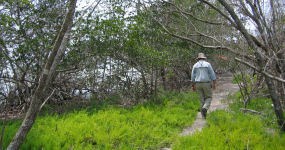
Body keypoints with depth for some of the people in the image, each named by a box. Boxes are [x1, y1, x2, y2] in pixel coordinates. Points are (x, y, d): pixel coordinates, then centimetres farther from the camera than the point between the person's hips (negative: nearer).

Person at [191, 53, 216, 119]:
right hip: (206, 83, -3)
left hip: (198, 84, 3)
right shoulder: (208, 64, -3)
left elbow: (193, 76, 3)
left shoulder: (195, 65, 4)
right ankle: (205, 108, -17)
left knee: (202, 99, 12)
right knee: (209, 98, 10)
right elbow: (212, 74, -7)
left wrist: (193, 86, 9)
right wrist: (214, 84, -5)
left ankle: (204, 115, 10)